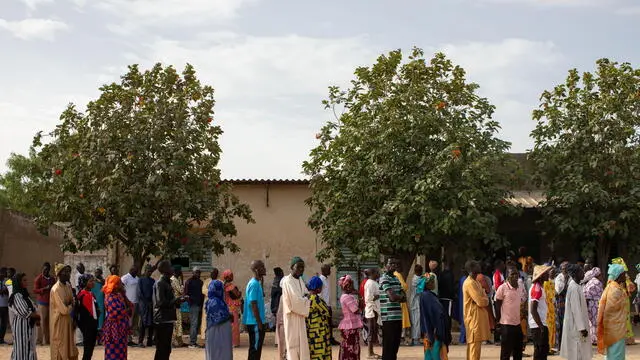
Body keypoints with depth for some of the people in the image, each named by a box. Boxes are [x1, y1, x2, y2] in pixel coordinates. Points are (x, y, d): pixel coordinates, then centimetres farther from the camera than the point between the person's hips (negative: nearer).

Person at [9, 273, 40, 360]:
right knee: (22, 348, -1)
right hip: (21, 326, -8)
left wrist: (35, 315, -7)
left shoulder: (24, 294, 12)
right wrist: (37, 316, -6)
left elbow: (31, 308, 13)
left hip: (28, 325, 8)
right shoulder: (17, 296, -15)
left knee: (29, 348, 11)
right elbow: (24, 313, -19)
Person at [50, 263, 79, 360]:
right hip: (59, 322, -8)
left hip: (68, 320, 8)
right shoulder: (56, 289, -22)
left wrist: (68, 307, -3)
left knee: (69, 348, 13)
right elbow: (64, 310, -23)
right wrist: (71, 306, -5)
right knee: (60, 349, 2)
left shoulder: (68, 286, 4)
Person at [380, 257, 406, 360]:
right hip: (389, 317, -8)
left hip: (398, 316, 8)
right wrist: (401, 296, 0)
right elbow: (392, 297, -20)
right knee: (388, 346, -4)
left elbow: (404, 298, 13)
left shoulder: (396, 279, 18)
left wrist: (398, 297, -8)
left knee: (396, 344, 13)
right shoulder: (384, 279, -9)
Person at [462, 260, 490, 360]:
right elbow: (480, 301, -20)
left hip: (479, 317, 10)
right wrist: (486, 300, 0)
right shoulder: (470, 283, -16)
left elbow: (484, 299, 16)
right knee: (475, 344, -9)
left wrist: (484, 300, -5)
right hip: (474, 318, -10)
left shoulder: (475, 282, 17)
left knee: (473, 344, 12)